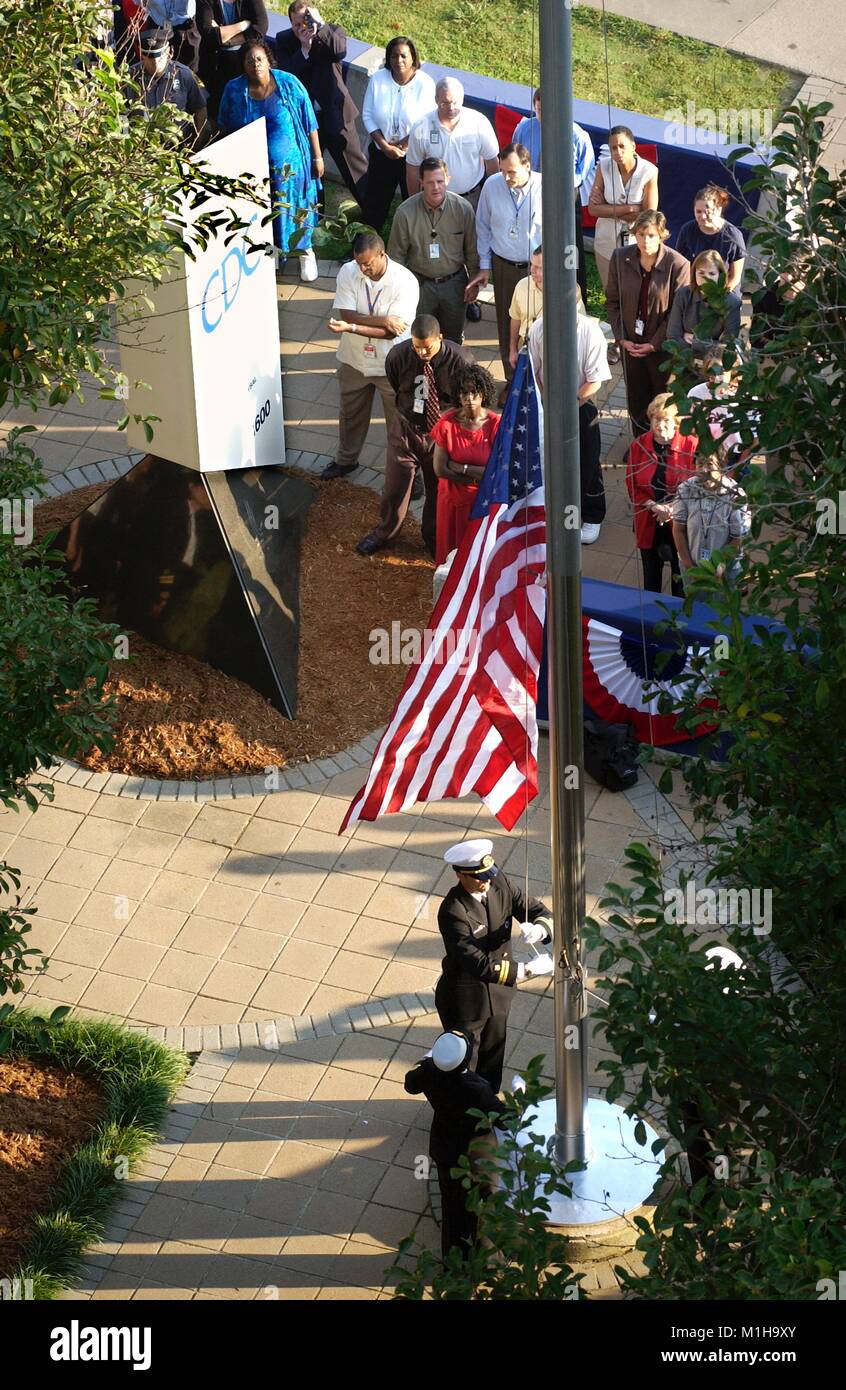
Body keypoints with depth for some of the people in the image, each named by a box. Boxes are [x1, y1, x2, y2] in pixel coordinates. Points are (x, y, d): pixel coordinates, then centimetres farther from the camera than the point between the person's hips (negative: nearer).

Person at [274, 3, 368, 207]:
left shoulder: (332, 32, -4)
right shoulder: (284, 41, -1)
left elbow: (340, 52, -26)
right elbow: (287, 74, -14)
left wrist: (319, 24, -28)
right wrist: (304, 47, -25)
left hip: (335, 114, -2)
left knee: (356, 169, 4)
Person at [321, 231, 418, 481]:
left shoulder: (405, 281, -24)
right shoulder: (348, 272, -14)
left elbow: (392, 332, -26)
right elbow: (346, 314, -20)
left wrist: (350, 328, -34)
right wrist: (384, 320, -30)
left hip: (390, 364, -4)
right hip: (354, 359, 4)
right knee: (350, 413, 24)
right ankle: (346, 459, 47)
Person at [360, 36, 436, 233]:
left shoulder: (425, 83, -16)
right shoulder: (377, 79, -8)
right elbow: (367, 116, -4)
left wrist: (401, 147, -14)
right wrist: (385, 146, -13)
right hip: (381, 153, 3)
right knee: (374, 202, 14)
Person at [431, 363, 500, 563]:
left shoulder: (495, 424, -12)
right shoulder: (447, 423, -10)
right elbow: (440, 469, -14)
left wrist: (460, 468, -16)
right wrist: (477, 477, -15)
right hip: (453, 500, 1)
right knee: (453, 553, 12)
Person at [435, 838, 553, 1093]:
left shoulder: (500, 884, -13)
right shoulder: (452, 912, -33)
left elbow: (539, 912, -6)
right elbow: (478, 964, -36)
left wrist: (539, 929, -30)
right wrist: (526, 970, -39)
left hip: (498, 993, 7)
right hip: (465, 1000, -6)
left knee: (492, 1063, 26)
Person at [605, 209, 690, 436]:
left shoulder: (678, 265, -15)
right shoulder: (621, 258, -5)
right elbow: (613, 300, 4)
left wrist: (654, 344, -13)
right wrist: (621, 338, -4)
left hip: (662, 347, -3)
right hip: (631, 344, 3)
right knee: (636, 399, 14)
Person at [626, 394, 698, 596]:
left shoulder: (691, 445, -12)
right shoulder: (639, 445, -4)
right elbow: (631, 485, 0)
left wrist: (673, 508, -18)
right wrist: (654, 506, -15)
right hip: (648, 524, 3)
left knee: (681, 577, 9)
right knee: (651, 579, 16)